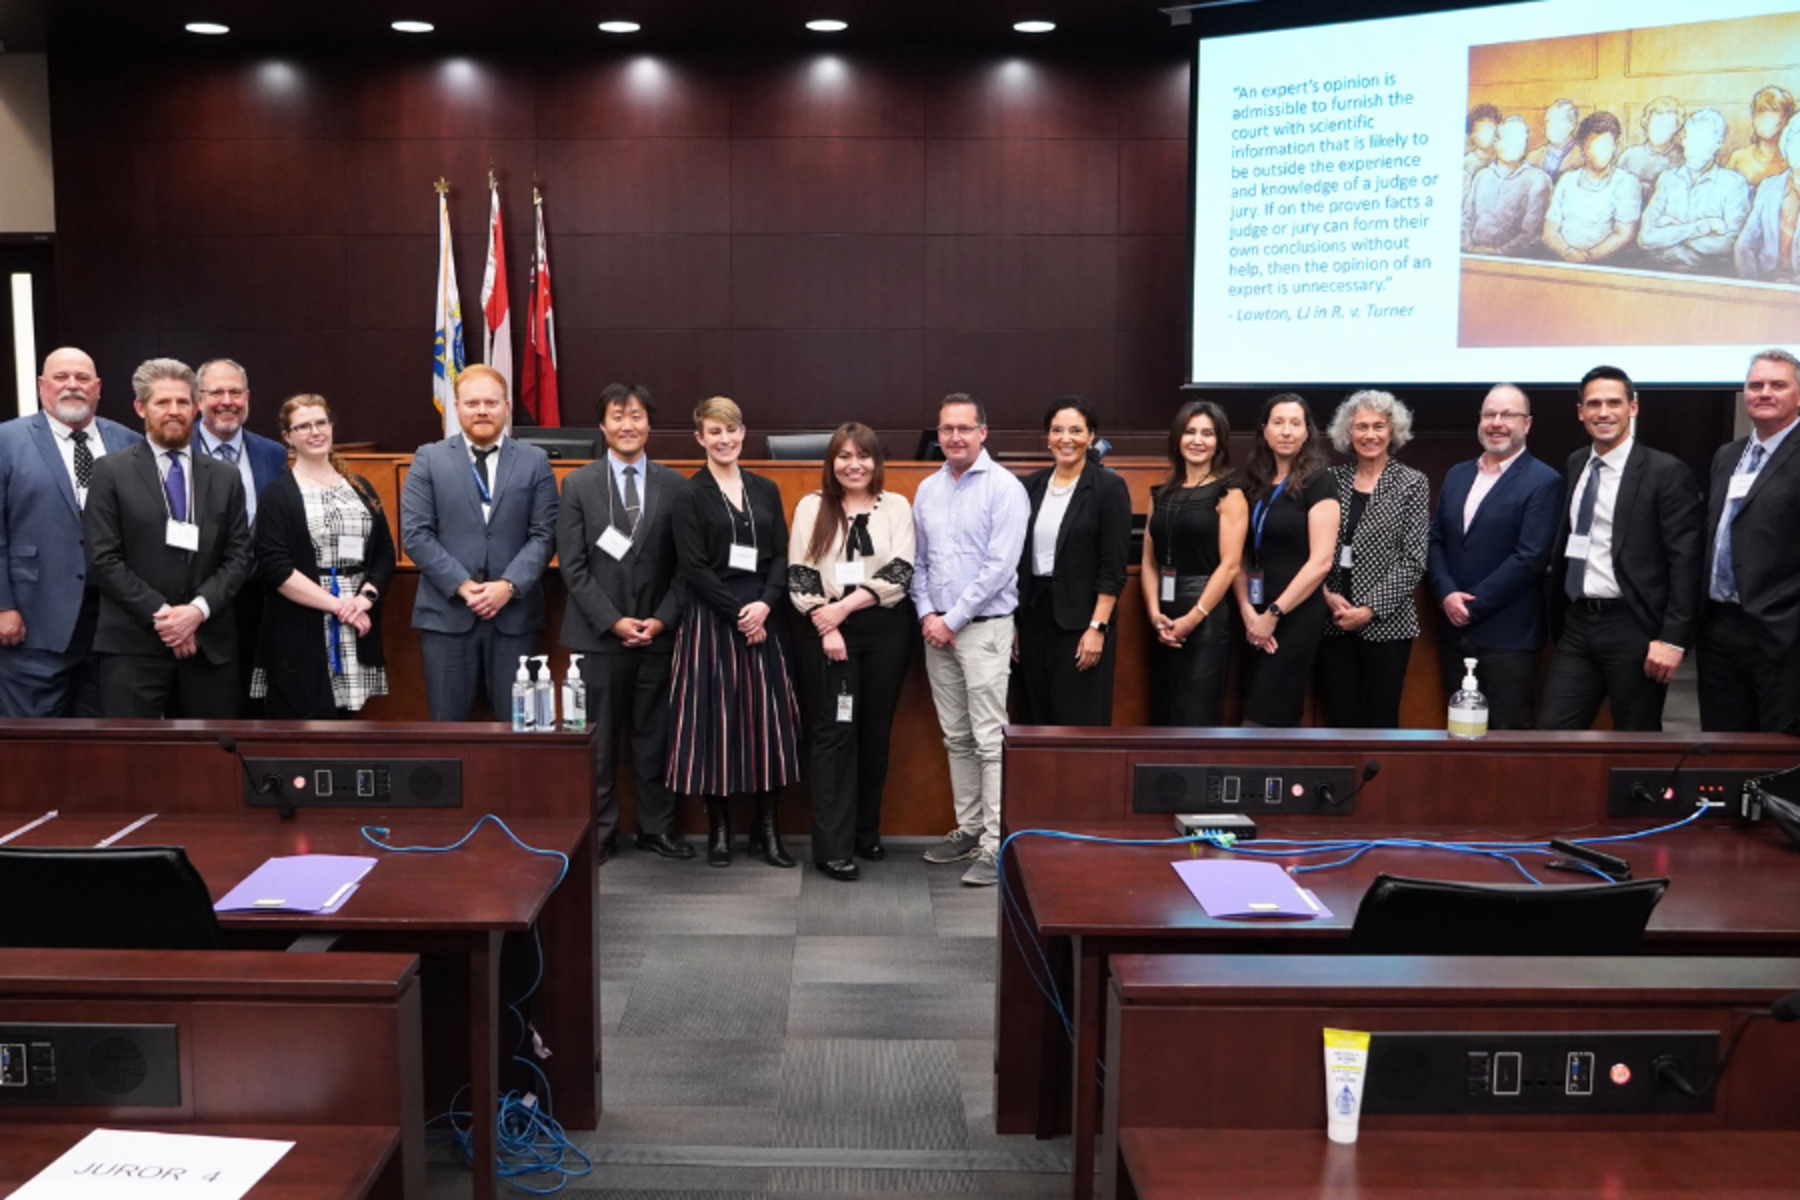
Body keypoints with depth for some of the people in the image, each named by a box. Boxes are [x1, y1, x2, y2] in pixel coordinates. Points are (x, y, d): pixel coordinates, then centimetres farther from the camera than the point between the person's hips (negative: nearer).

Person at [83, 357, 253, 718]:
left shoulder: (225, 477, 11)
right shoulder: (112, 471, 2)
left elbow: (239, 556, 6)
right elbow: (103, 559, -4)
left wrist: (198, 609, -10)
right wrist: (160, 614, -12)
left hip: (210, 643, 3)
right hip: (133, 644, -3)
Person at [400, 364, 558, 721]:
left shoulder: (535, 462, 7)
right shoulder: (429, 459, 6)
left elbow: (544, 534, 1)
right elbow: (415, 533, -1)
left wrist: (509, 586, -12)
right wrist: (461, 585, -11)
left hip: (515, 613, 0)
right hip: (446, 613, 0)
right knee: (448, 723, 6)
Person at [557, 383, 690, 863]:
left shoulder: (674, 485, 5)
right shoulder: (578, 485, 2)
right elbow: (573, 565, -3)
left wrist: (662, 619, -7)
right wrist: (614, 621, -10)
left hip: (658, 634, 1)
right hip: (600, 635, -1)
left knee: (654, 736, 8)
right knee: (598, 739, 4)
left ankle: (657, 828, 19)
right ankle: (598, 832, 15)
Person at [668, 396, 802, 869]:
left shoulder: (766, 490, 12)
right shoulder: (690, 495, 0)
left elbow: (782, 556, 6)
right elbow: (694, 568, -7)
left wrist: (764, 604, -10)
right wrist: (737, 612, -13)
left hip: (762, 616, 4)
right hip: (712, 619, -3)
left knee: (767, 718, 3)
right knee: (716, 718, 0)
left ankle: (767, 828, 12)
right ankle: (719, 829, 11)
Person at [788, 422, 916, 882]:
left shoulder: (896, 506, 6)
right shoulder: (811, 507, 6)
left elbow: (899, 573, -4)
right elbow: (800, 575, 0)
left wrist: (845, 605, -13)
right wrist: (826, 625, -12)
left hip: (885, 629, 1)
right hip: (826, 631, -1)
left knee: (875, 732, 8)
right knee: (835, 733, -2)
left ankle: (866, 831, 22)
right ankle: (833, 847, 0)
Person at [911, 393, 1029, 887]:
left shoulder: (1004, 488, -8)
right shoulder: (927, 489, 12)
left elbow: (999, 566, -14)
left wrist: (953, 620, -12)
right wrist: (927, 615, 0)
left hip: (984, 627, -6)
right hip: (937, 629, 6)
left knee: (989, 741, -7)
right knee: (955, 738, 13)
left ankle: (994, 846, -4)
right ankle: (968, 828, 23)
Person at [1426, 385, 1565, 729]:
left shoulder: (1543, 481, -6)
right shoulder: (1457, 475, 14)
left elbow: (1530, 557, -14)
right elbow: (1435, 540, 11)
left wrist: (1472, 605, -14)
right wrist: (1447, 594, -6)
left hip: (1507, 637, -6)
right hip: (1455, 630, 6)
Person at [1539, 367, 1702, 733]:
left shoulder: (1666, 472, -7)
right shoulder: (1575, 465, 12)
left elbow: (1685, 562, -11)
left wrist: (1673, 638, -16)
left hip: (1633, 629, -5)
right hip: (1577, 624, 5)